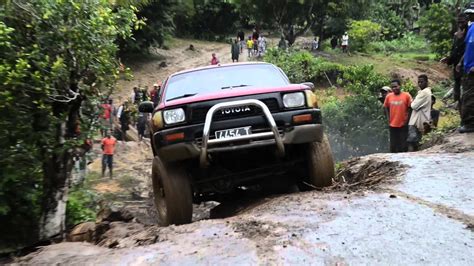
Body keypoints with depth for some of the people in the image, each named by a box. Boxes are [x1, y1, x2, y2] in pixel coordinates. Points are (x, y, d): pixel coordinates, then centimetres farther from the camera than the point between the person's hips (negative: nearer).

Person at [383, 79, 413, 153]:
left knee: (403, 145, 6)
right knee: (393, 145, 12)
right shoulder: (389, 96, -2)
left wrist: (407, 119, -4)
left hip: (403, 125, -2)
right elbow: (386, 107, 11)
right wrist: (388, 119, 4)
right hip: (392, 125, 2)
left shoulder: (406, 95, -9)